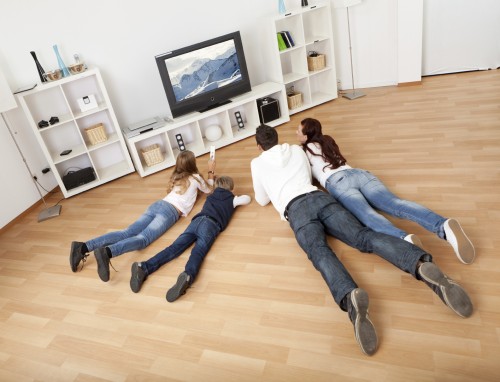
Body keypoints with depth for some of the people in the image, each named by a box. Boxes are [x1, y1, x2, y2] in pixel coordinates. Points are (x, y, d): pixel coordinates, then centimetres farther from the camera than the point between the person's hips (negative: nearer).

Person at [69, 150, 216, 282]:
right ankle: (106, 252, -51)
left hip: (157, 205, 7)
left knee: (127, 232, -9)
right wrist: (211, 171, 45)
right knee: (142, 238, -24)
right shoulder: (195, 177, 14)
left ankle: (83, 247, -25)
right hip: (170, 211, -6)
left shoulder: (176, 177, 30)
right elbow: (208, 189, 33)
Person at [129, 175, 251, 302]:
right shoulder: (232, 199, 27)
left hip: (197, 220, 4)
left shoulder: (211, 196, 37)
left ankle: (144, 268, -29)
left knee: (174, 247, -9)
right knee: (198, 252, -26)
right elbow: (247, 198, 43)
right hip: (211, 224, -4)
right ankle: (188, 276, -57)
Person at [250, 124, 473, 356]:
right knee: (364, 236, -15)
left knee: (320, 253, -27)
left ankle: (349, 297, -59)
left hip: (295, 209, -3)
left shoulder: (257, 163, 20)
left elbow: (262, 200, 30)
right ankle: (421, 265, -41)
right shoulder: (297, 150, 30)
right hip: (319, 196, 4)